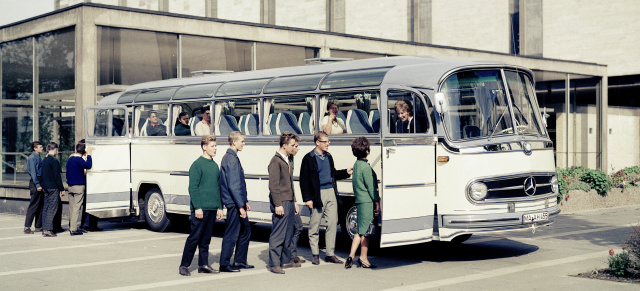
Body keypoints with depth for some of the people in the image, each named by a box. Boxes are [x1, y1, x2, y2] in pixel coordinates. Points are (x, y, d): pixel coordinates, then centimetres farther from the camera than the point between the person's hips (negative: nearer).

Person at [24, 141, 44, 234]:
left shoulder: (38, 157, 17)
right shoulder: (32, 158, -10)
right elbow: (33, 172, -17)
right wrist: (37, 185, -21)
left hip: (40, 183, 9)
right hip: (35, 182, -9)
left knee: (41, 206, 11)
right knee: (33, 206, -8)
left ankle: (38, 227, 16)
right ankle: (27, 227, -5)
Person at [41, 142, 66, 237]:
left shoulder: (44, 160, 13)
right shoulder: (54, 161, -13)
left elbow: (43, 175, 17)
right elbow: (57, 176, -15)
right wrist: (62, 189, -11)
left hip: (46, 188, 9)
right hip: (53, 188, -9)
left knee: (45, 208, 10)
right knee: (52, 209, -8)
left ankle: (44, 229, 13)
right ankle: (48, 229, -11)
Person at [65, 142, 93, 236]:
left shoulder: (70, 159, 12)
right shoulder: (79, 159, -13)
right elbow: (88, 165, -29)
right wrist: (89, 155, -19)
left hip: (70, 186, 8)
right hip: (79, 186, -8)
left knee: (72, 207, 14)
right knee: (77, 207, -6)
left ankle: (71, 226, 19)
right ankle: (74, 229, -9)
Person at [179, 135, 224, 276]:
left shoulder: (215, 166, 15)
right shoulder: (197, 165, -8)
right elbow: (193, 188, -12)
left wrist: (219, 207, 16)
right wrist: (197, 207, -17)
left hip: (212, 209, 7)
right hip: (200, 209, -7)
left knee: (206, 238, 10)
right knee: (194, 237, -4)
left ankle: (203, 264, 16)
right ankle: (184, 265, 3)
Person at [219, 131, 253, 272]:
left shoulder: (232, 158, 15)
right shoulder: (231, 159, -17)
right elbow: (233, 186, -22)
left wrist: (244, 202, 22)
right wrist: (240, 206, -22)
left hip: (238, 203, 10)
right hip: (234, 204, -10)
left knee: (246, 230, 16)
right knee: (232, 234, -3)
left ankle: (240, 261, 24)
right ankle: (224, 264, 5)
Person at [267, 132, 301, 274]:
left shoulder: (289, 160, 17)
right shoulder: (276, 161, -12)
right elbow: (273, 185, -16)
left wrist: (294, 202, 22)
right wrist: (277, 204, -19)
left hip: (289, 202, 9)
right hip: (281, 203, -9)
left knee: (288, 233, 15)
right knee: (278, 234, -7)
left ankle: (286, 260, 25)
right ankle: (274, 264, -3)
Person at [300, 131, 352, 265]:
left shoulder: (328, 156, 15)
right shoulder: (309, 158, -5)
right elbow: (304, 180, -7)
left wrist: (346, 172, 12)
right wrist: (307, 198, -12)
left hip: (331, 193, 6)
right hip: (318, 194, -6)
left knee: (332, 223, 3)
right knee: (315, 225, 2)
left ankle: (330, 254, 11)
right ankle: (315, 254, 13)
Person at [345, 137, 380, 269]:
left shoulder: (356, 165, 13)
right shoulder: (365, 167, -14)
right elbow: (371, 188, -15)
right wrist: (377, 203, -9)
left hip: (359, 201, 8)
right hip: (367, 202, -8)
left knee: (361, 231, 11)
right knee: (365, 231, -1)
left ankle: (351, 256, 5)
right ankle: (363, 259, 5)